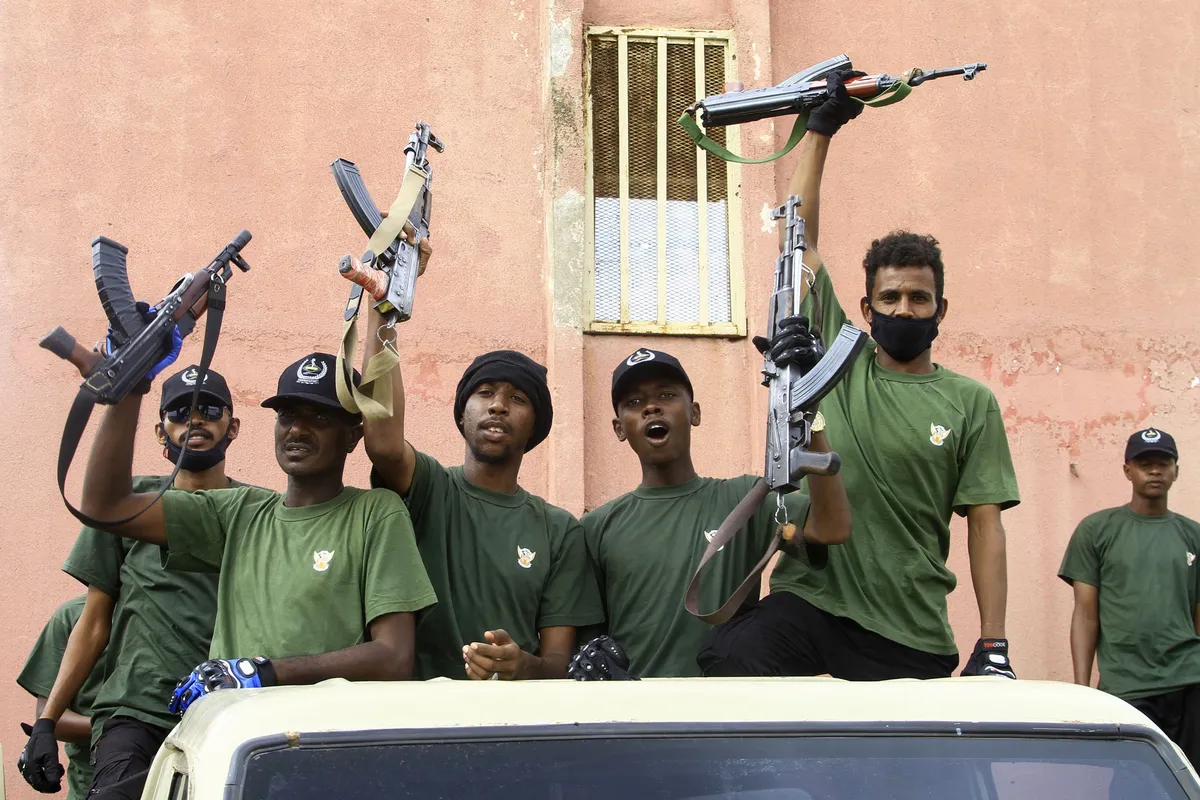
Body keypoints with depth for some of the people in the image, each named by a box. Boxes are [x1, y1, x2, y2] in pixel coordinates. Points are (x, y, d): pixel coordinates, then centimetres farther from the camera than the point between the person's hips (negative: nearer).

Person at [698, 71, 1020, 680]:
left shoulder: (970, 402, 8)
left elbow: (985, 525, 4)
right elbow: (798, 236, 10)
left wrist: (993, 645, -5)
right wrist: (822, 127, 10)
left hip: (912, 636, 1)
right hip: (809, 600, 0)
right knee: (728, 661, -27)